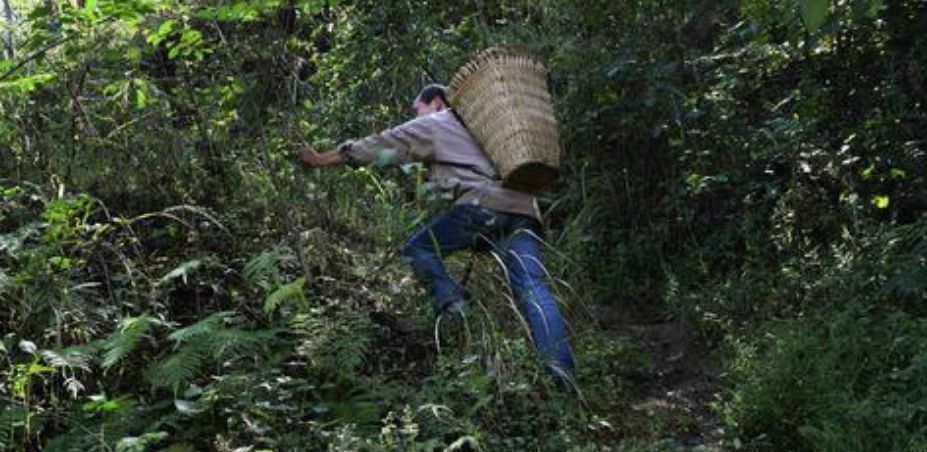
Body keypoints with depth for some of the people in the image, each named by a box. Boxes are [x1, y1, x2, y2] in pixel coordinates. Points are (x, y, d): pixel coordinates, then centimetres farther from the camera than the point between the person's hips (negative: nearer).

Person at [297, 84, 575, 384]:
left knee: (418, 249, 10)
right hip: (523, 209, 6)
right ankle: (563, 376, -21)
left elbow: (379, 146, 20)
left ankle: (453, 308, -12)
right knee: (533, 289, -6)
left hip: (483, 204, -6)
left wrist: (322, 160, 26)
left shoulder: (432, 124, 18)